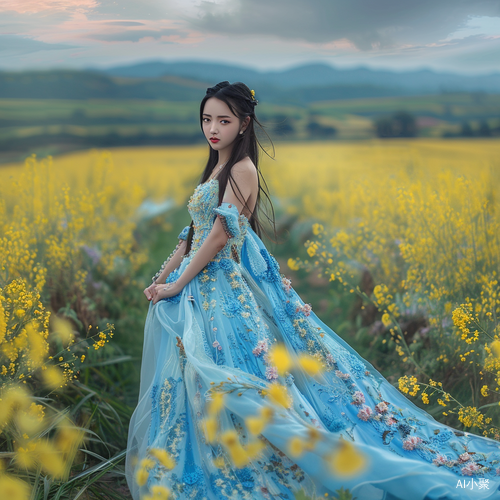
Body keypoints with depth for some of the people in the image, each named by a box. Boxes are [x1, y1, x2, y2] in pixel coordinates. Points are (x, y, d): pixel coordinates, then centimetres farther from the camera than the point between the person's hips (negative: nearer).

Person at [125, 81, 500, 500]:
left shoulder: (242, 170, -13)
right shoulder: (216, 169, 15)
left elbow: (220, 235, -21)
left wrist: (177, 285, -17)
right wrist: (162, 276, 10)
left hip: (229, 290, -9)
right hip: (203, 288, 9)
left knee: (231, 382, -8)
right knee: (200, 386, 13)